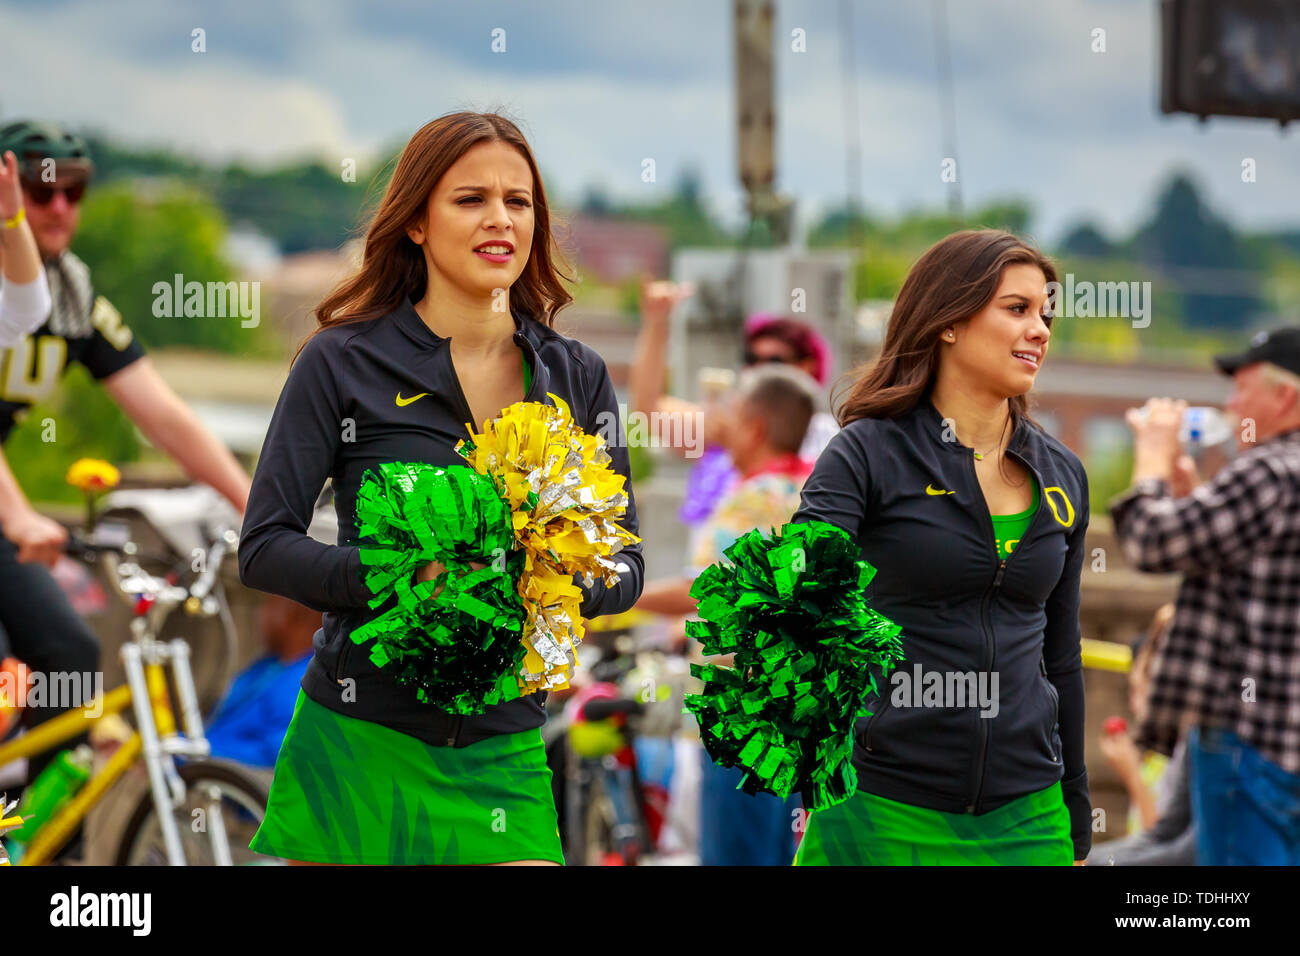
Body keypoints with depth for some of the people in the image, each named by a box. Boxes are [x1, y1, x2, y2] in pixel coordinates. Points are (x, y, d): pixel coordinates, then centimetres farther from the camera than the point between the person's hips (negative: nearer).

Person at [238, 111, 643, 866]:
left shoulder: (578, 377, 8)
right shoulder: (343, 362, -2)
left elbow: (626, 565, 9)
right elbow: (265, 547, -6)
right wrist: (406, 578, -21)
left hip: (506, 747, 3)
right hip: (360, 742, -2)